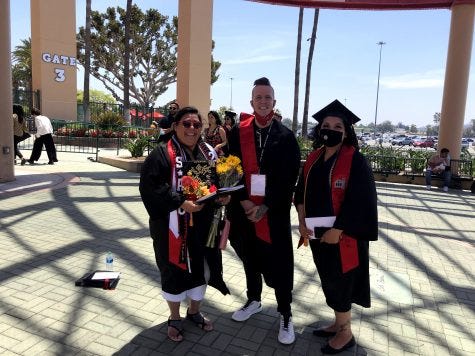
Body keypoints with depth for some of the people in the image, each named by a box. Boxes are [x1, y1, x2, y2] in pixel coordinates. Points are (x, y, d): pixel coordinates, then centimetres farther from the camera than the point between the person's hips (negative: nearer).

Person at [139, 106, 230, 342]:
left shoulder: (210, 153, 7)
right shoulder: (162, 154, -10)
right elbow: (150, 187, -18)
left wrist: (225, 195, -9)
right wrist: (180, 202, -27)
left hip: (202, 226, 5)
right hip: (173, 227, -5)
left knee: (200, 268, 18)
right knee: (174, 271, 10)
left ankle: (194, 311, 42)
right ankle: (174, 318, 33)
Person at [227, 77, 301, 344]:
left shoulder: (286, 136, -4)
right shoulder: (238, 133, 2)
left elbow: (289, 177, -8)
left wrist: (265, 206, -14)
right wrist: (243, 201, -11)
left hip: (274, 210, -3)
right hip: (244, 208, 3)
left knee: (279, 262, 3)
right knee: (249, 256, 17)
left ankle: (285, 314, 21)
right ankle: (254, 300, 39)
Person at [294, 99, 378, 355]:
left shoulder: (356, 161, -14)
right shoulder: (313, 158, 5)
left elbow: (359, 202, -18)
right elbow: (302, 192, 9)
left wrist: (337, 230, -20)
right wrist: (302, 221, -2)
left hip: (343, 235, -6)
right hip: (317, 232, 6)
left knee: (339, 282, 6)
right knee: (328, 280, 17)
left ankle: (345, 333, 27)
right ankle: (339, 323, 37)